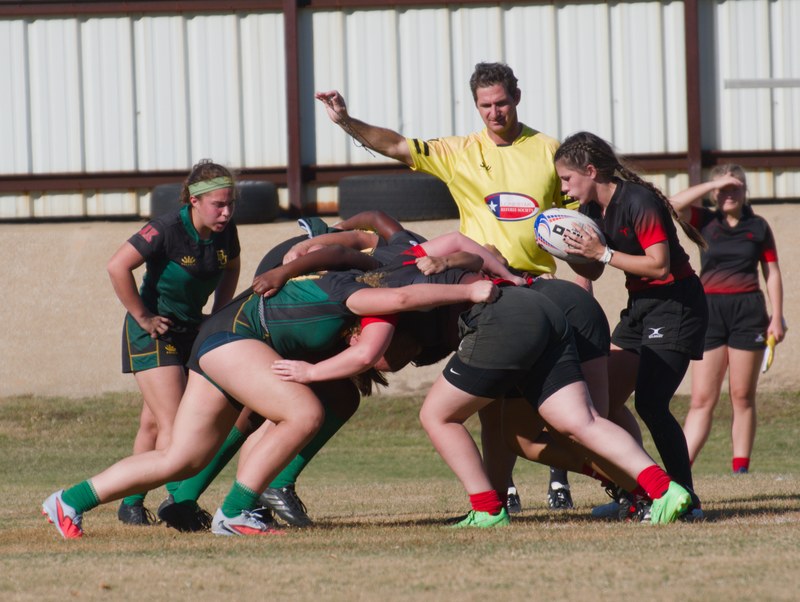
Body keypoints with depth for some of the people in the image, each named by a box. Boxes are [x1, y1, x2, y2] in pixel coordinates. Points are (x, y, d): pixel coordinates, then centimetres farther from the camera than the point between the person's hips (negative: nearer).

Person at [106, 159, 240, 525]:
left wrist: (218, 316, 9)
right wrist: (142, 317, -18)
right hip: (154, 331, -6)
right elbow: (118, 266, -24)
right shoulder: (167, 230, -22)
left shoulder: (225, 233, -3)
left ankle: (131, 505, 19)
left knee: (153, 422, 11)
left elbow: (230, 269, 19)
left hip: (191, 329, 7)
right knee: (172, 422, -14)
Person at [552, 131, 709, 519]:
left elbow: (659, 265, -24)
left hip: (675, 303, -10)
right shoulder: (592, 210, 6)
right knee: (606, 399, 4)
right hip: (640, 306, 10)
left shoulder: (638, 202, -20)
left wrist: (603, 253, -23)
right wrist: (569, 251, -6)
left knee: (650, 403, -18)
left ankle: (686, 498, -15)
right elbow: (592, 272, 14)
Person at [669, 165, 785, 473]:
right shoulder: (705, 222, 7)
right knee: (702, 399, -4)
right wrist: (714, 184, -10)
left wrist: (777, 317, 1)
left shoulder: (758, 227, 7)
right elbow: (674, 204, -10)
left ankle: (740, 468, 6)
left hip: (748, 311, 0)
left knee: (743, 396, 2)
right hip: (710, 309, 0)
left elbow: (772, 273, 8)